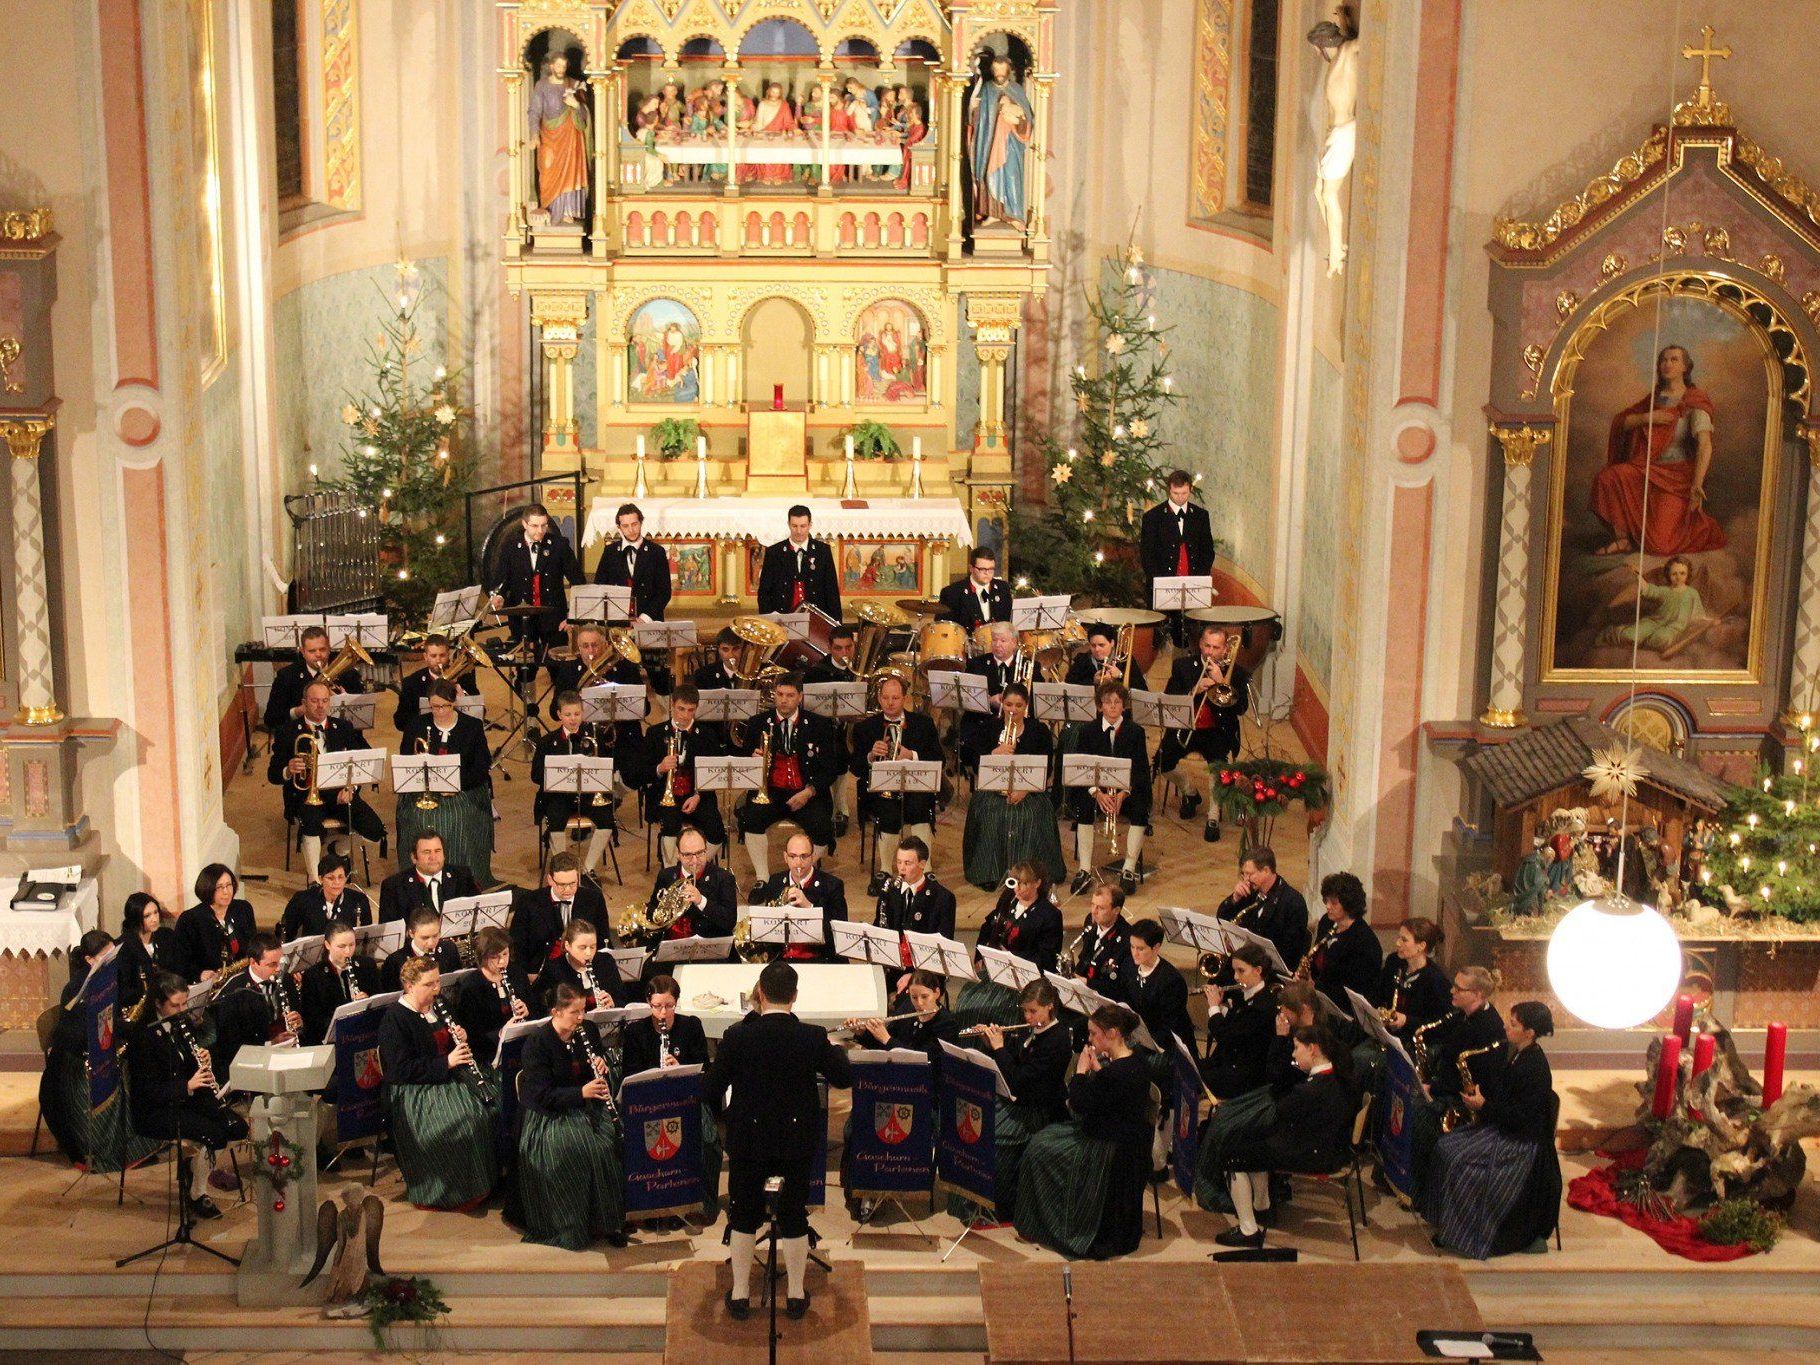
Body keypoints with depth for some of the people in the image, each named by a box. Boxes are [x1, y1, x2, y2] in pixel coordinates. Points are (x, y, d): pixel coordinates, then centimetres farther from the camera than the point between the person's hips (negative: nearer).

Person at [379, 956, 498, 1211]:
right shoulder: (394, 1018, -12)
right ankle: (460, 1191, -13)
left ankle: (489, 1179, -2)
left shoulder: (438, 1006, 11)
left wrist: (462, 1039, -2)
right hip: (415, 1091, -8)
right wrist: (446, 1062, -24)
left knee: (494, 1106, -14)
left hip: (451, 1077, 8)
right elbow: (400, 1070, -18)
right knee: (463, 1123, -29)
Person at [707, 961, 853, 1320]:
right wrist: (833, 1048, 16)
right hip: (798, 1141, 1)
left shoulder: (738, 1036, -17)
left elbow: (714, 1087, -8)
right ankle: (796, 1294, 24)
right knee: (794, 1216, 14)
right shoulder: (813, 1038, -14)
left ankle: (740, 1294, 25)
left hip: (748, 1139, -1)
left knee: (744, 1214, 16)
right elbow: (845, 1078, -1)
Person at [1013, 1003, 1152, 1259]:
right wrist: (1096, 1069, 1)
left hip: (1111, 1151, -10)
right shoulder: (1136, 1063, 2)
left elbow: (1079, 1104, -21)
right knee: (1046, 1136, 19)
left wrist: (1081, 1069, -10)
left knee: (1040, 1149, 3)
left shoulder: (1115, 1073, -29)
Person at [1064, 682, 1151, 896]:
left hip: (1128, 791, 0)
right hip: (1093, 791, 0)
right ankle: (1084, 870, -27)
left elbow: (1141, 770, -2)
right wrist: (1097, 793, -21)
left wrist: (1123, 793, -21)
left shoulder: (1135, 733, 4)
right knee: (1084, 808, -32)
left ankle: (1129, 869, -21)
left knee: (1140, 810, -31)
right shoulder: (1088, 732, 5)